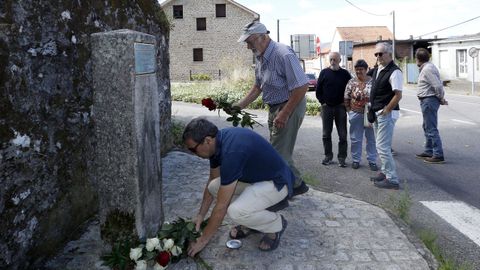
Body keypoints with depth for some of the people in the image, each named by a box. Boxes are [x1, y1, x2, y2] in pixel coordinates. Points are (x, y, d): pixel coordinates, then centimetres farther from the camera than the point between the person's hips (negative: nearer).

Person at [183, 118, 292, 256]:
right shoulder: (218, 141, -6)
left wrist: (203, 240, -16)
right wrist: (201, 215, 7)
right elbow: (212, 181, 9)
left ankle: (276, 223, 0)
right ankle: (252, 222, 12)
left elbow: (221, 206, -27)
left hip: (277, 182, -9)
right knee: (214, 186, -5)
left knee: (236, 211, -29)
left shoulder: (232, 151, -33)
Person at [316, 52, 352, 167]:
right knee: (326, 134, 6)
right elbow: (318, 90, 6)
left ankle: (342, 157, 8)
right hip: (326, 107, 1)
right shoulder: (324, 72, 3)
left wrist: (345, 103, 0)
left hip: (340, 107, -1)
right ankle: (328, 156, 18)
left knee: (342, 135, 0)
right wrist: (322, 102, -1)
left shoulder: (345, 74, 2)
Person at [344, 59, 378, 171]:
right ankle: (355, 160, 21)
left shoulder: (373, 81, -3)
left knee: (371, 138, 7)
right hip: (356, 114, 1)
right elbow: (346, 98, 4)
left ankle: (372, 161, 18)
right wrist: (350, 111, 0)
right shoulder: (351, 82, 1)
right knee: (355, 139, 8)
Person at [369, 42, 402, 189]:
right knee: (382, 145, 18)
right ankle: (385, 172, 30)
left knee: (382, 147, -9)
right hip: (377, 113, 10)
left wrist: (385, 111, -17)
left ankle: (392, 179, -1)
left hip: (387, 113, -10)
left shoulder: (394, 71, -16)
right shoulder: (377, 70, 13)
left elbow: (398, 95, -21)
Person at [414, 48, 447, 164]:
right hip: (427, 100, 11)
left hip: (429, 101, -11)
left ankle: (438, 155, -4)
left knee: (431, 129, -8)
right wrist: (441, 98, 13)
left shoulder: (427, 69, -18)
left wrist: (441, 99, -11)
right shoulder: (428, 67, 14)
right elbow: (439, 84, 17)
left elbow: (438, 85, -24)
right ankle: (428, 151, 29)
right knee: (427, 127, 19)